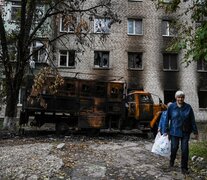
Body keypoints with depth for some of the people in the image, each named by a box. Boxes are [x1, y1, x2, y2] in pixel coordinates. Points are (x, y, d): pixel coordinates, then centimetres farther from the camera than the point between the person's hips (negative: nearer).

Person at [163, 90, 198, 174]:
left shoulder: (188, 107, -3)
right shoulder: (171, 107, -5)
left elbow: (192, 120, 2)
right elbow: (167, 119, -1)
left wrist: (195, 132, 3)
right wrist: (166, 131, 0)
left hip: (185, 132, 1)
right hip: (174, 132, -1)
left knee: (185, 150, 0)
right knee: (174, 148, 8)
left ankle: (184, 168, 15)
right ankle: (171, 162, 36)